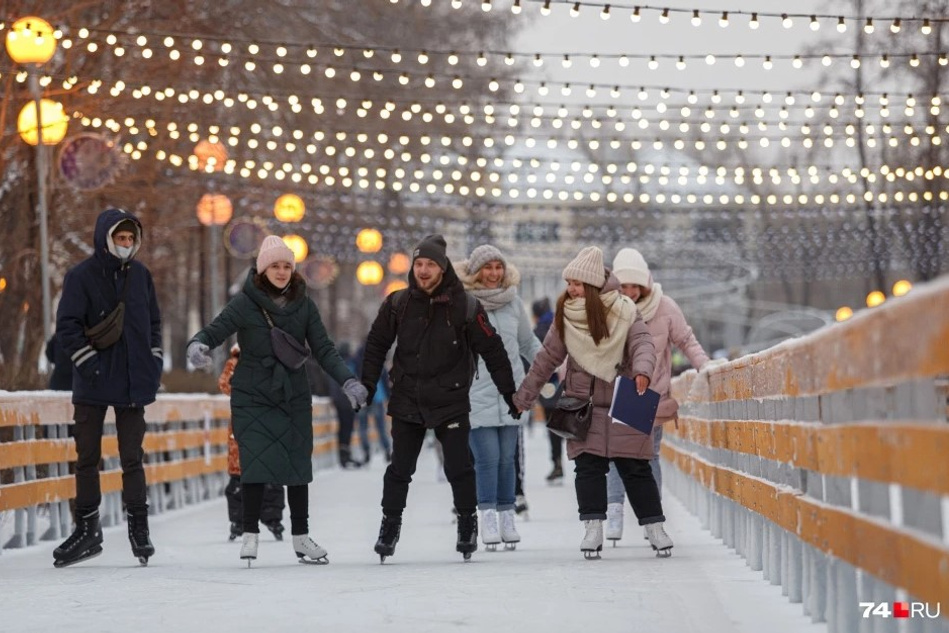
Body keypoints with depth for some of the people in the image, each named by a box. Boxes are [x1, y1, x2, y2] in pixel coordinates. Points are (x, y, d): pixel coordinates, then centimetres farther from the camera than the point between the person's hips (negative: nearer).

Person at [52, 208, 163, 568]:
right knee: (87, 457, 4)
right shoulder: (82, 276, -6)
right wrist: (89, 363, -16)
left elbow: (154, 321, 17)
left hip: (134, 383, 2)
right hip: (93, 386, -2)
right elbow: (67, 326, -10)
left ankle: (139, 528, 12)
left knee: (132, 457, 5)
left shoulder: (140, 275, 7)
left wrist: (154, 362, 8)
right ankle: (87, 530, 12)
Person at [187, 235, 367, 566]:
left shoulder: (303, 304, 2)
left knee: (298, 465, 5)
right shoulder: (245, 303, -6)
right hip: (252, 398, -3)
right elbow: (215, 330, -10)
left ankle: (301, 537, 16)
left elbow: (323, 349, 2)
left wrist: (348, 381, -11)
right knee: (256, 464, -8)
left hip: (294, 398, 3)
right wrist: (197, 344, -34)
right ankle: (250, 534, 7)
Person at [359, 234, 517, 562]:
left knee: (459, 467, -3)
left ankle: (467, 525, 15)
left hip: (451, 401, -2)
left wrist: (509, 391, 1)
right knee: (399, 469, 4)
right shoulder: (398, 304, 0)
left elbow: (492, 350, -1)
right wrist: (367, 384, 7)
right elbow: (377, 344, 11)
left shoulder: (465, 307, -7)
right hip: (407, 400, 2)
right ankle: (390, 525, 16)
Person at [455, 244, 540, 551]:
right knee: (487, 458, -8)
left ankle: (508, 518, 12)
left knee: (507, 458, 5)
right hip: (476, 394, -4)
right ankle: (488, 518, 0)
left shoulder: (513, 301, 9)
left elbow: (529, 343, 21)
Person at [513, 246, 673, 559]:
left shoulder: (624, 312, -5)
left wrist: (642, 370, -38)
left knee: (635, 468, 0)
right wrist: (522, 397, 13)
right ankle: (593, 528, -4)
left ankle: (655, 527, 9)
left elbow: (643, 343, -16)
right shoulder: (565, 316, 3)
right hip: (583, 404, 2)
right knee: (589, 466, -7)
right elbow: (547, 359, 11)